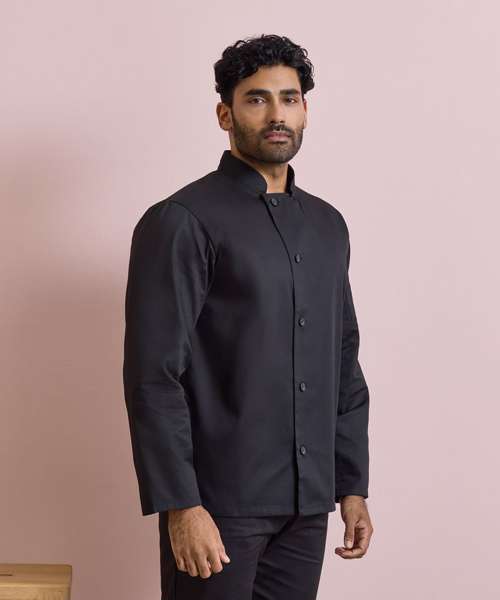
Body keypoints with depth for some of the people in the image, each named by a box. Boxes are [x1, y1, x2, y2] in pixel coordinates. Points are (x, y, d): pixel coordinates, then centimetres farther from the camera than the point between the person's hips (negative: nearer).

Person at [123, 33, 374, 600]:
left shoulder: (327, 225, 11)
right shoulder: (181, 222, -9)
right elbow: (153, 376, -14)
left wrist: (353, 484, 12)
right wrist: (181, 505, -18)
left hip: (307, 502, 6)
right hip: (220, 501, -6)